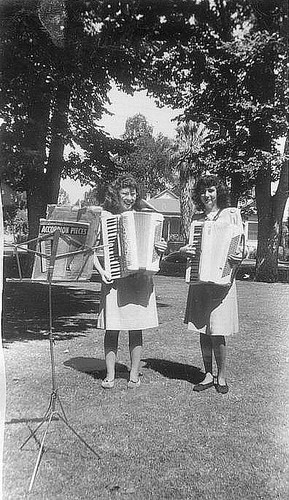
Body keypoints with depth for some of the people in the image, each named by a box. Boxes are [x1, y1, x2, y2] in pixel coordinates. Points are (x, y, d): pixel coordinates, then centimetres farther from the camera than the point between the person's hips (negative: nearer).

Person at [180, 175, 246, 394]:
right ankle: (208, 375, 21)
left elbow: (241, 244, 2)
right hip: (199, 279, 4)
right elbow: (190, 244, 18)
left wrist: (240, 255, -20)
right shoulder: (197, 218, 15)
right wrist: (185, 249, -5)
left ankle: (222, 377, 13)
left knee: (217, 331, -4)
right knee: (203, 331, 8)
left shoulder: (231, 214, 4)